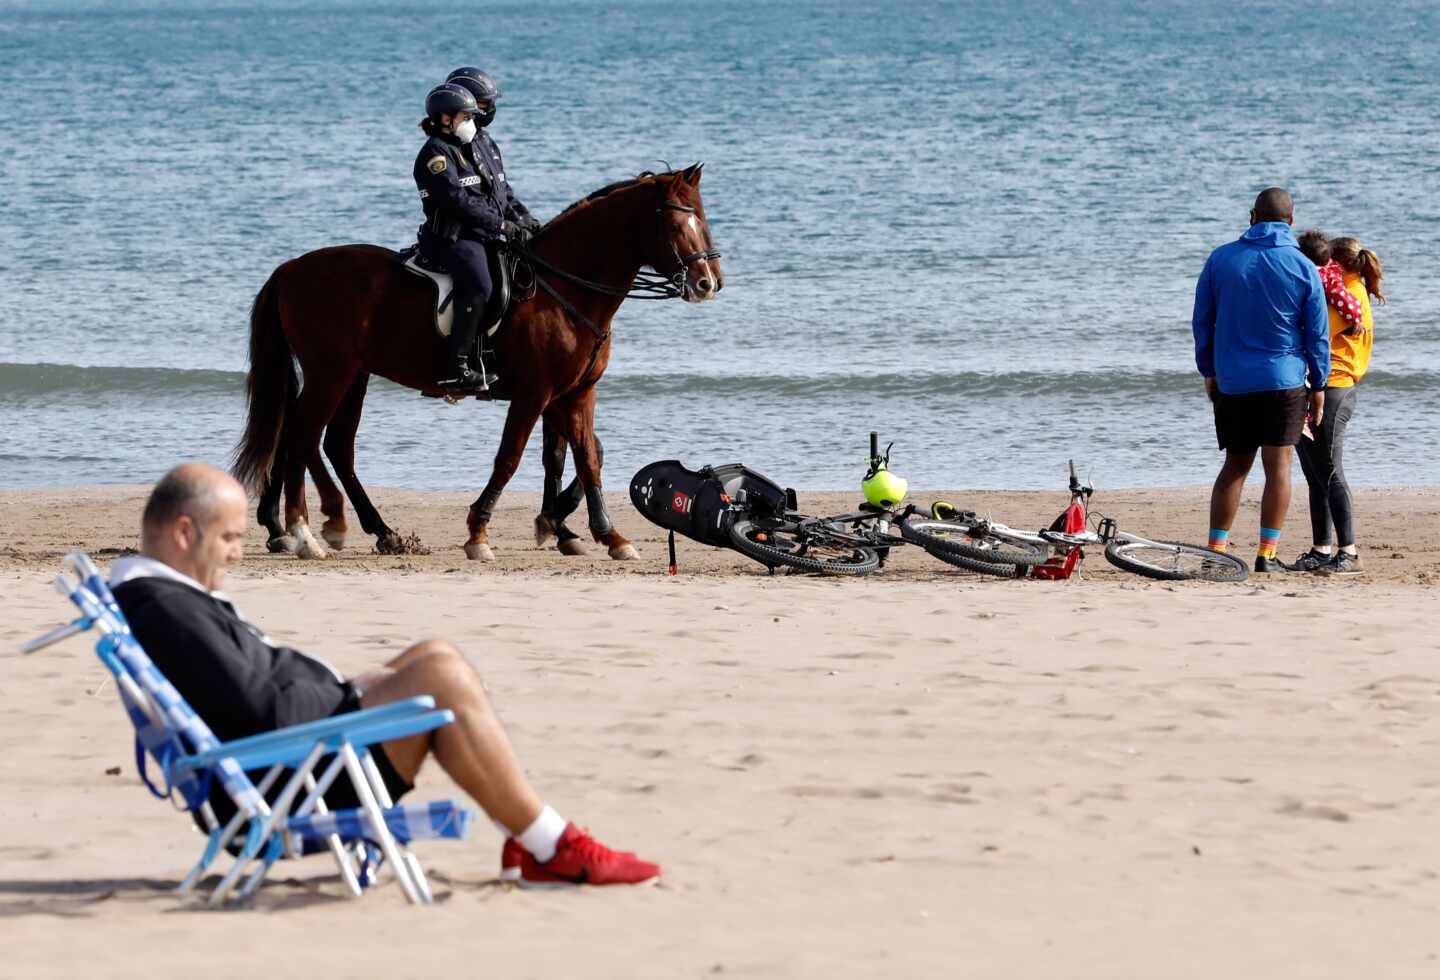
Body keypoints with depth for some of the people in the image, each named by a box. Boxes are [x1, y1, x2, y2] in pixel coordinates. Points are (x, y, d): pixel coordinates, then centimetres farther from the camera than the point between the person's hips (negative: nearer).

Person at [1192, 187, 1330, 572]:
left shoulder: (1220, 259, 1)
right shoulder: (1303, 268, -4)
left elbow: (1201, 321, 7)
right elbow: (1317, 333, 0)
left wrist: (1209, 371, 17)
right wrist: (1318, 385, 9)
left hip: (1231, 381, 2)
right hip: (1284, 381, -2)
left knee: (1234, 466, 12)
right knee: (1278, 465, 0)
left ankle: (1216, 550, 8)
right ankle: (1267, 553, -5)